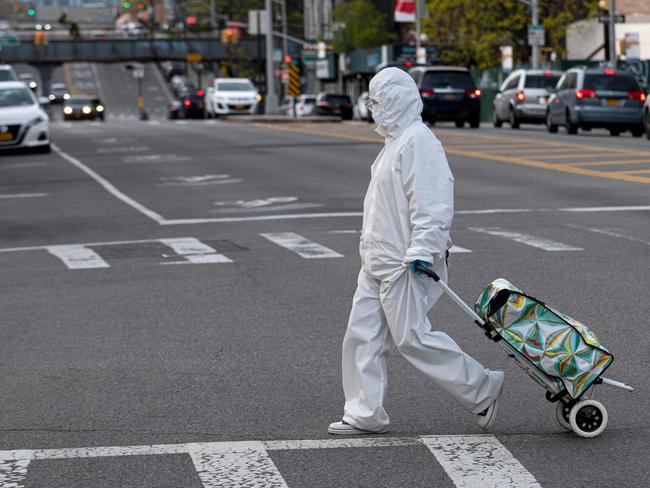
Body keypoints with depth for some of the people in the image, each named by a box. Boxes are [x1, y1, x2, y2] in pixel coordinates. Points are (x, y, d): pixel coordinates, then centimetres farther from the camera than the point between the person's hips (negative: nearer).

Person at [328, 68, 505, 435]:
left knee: (413, 337, -6)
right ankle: (365, 415, 15)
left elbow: (434, 204, -24)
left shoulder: (418, 142, -17)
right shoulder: (397, 140, 16)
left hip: (403, 266, -10)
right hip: (378, 263, 10)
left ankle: (483, 390, 6)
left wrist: (422, 251, -28)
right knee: (363, 336, 9)